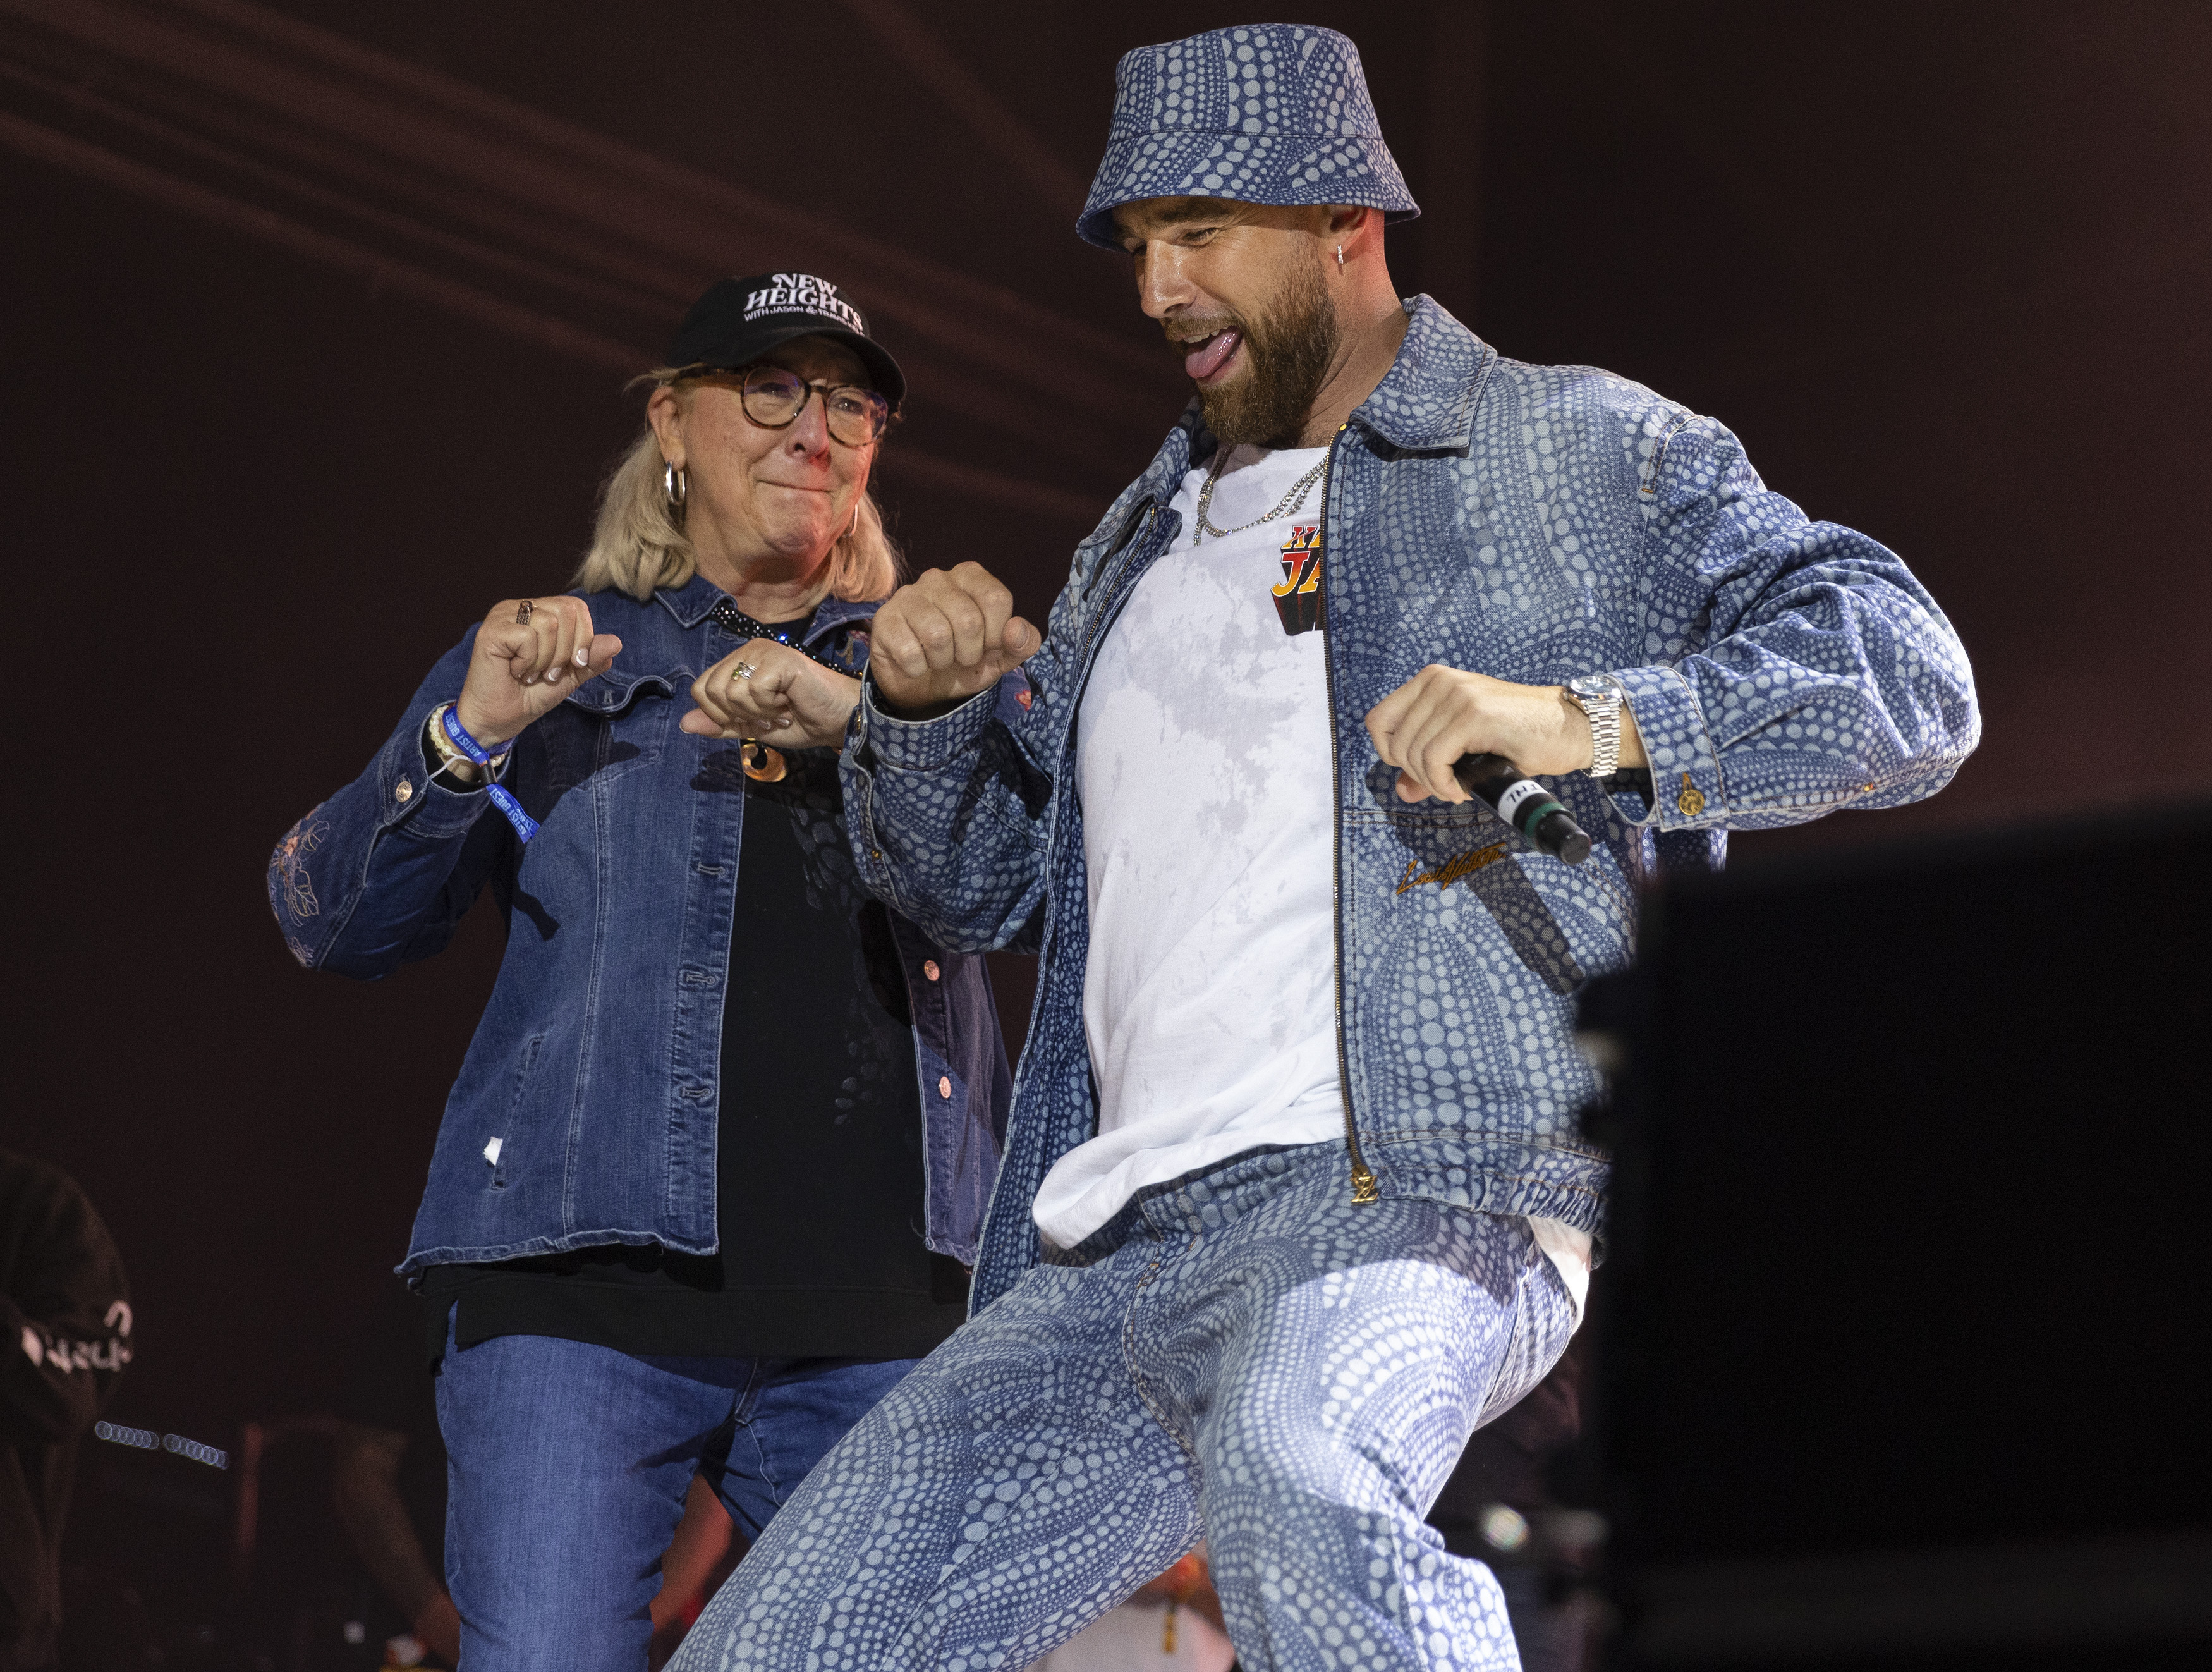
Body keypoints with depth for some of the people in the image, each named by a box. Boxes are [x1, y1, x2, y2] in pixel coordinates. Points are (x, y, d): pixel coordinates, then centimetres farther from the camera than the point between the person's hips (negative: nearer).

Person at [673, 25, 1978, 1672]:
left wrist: (1589, 721, -19)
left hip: (1417, 1193, -7)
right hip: (1113, 1256, 7)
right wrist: (924, 701, 9)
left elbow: (1908, 678, -3)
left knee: (1289, 1461, -41)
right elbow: (972, 877, 32)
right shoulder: (1147, 541, 28)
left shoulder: (1582, 453, 9)